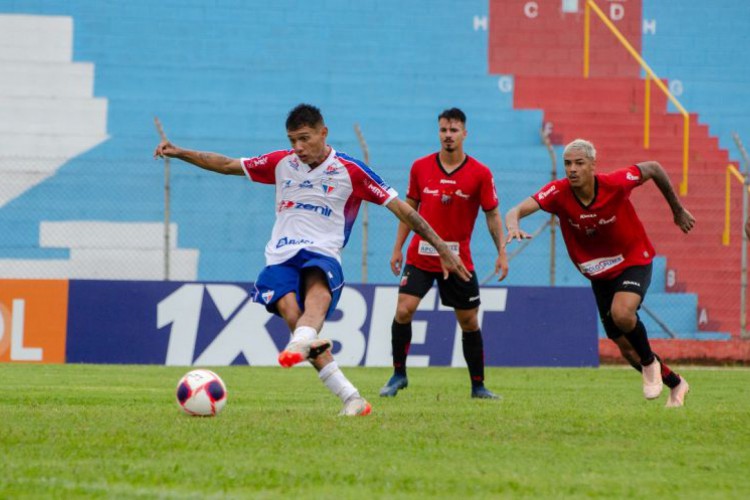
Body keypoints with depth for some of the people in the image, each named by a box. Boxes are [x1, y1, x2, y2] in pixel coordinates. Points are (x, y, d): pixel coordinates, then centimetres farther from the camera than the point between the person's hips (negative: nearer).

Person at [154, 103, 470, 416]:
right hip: (280, 259, 2)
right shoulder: (281, 163, 13)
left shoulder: (350, 171, 3)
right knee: (291, 312, -28)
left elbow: (400, 208, 5)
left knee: (317, 288, -38)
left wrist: (442, 249, 3)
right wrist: (179, 153, 11)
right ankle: (350, 398, -30)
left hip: (323, 255, -2)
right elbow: (226, 165, 20)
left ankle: (299, 345, -70)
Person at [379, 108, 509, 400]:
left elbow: (492, 214, 2)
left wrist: (502, 252, -5)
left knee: (469, 322, 4)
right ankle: (398, 375, 2)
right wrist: (398, 248, 8)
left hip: (459, 260, -1)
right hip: (420, 256, 1)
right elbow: (410, 208, 10)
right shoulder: (420, 167, 1)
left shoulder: (480, 173, -4)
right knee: (403, 311, -14)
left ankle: (478, 385, 17)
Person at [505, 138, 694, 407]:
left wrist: (678, 210, 5)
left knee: (622, 313, -33)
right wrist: (513, 226, -57)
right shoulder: (559, 192, -21)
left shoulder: (616, 184, -24)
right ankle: (675, 384, 32)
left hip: (634, 261, -3)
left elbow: (653, 168, -6)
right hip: (598, 274, 3)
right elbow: (518, 210, -33)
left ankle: (650, 362, -3)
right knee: (627, 349, 7)